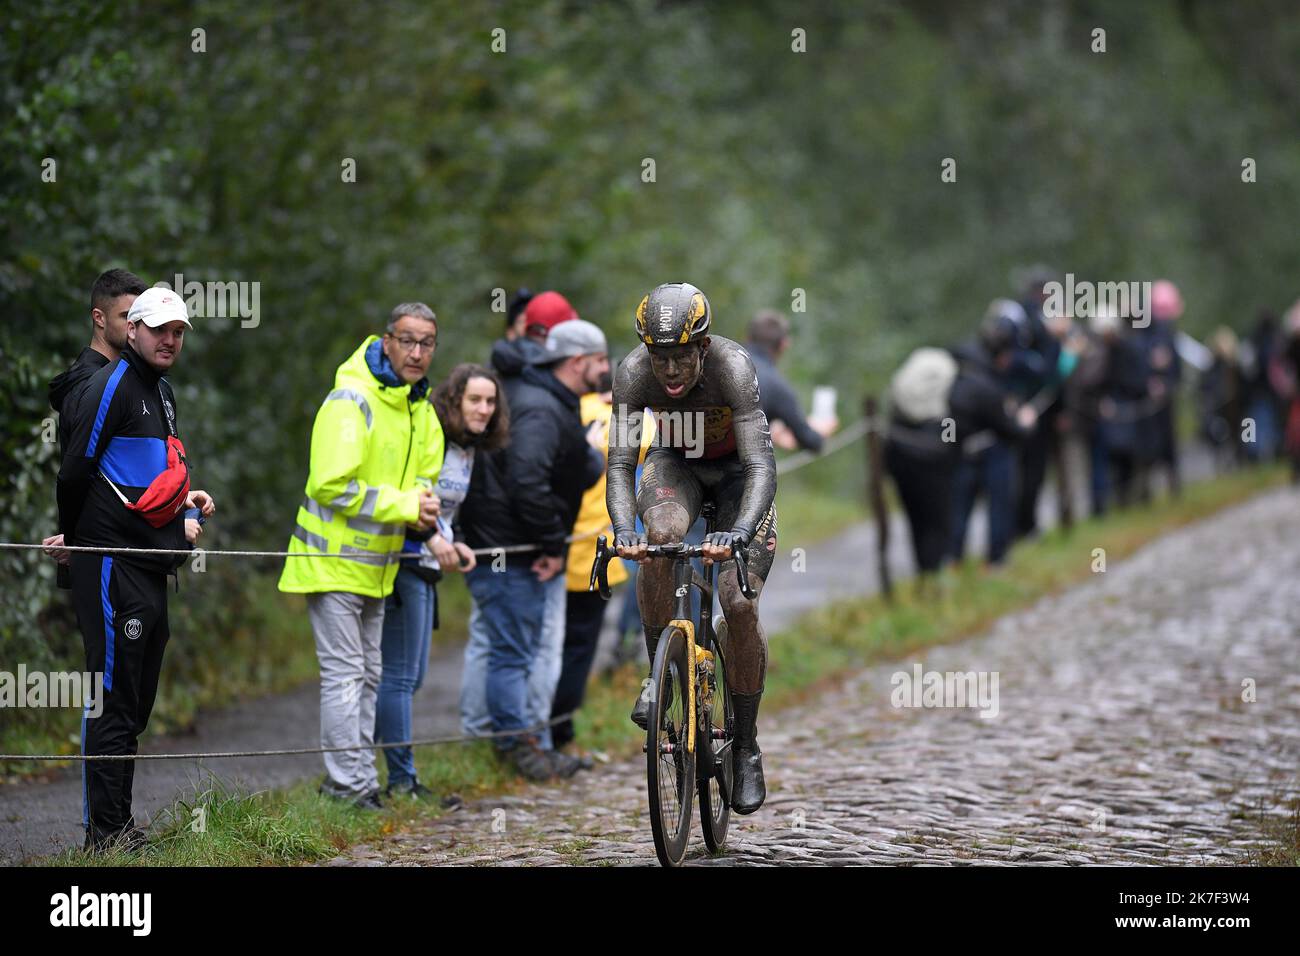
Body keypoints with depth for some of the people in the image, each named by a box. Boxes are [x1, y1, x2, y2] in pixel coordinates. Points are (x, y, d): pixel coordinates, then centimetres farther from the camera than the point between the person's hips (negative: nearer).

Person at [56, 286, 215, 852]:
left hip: (152, 567, 9)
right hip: (112, 565, -9)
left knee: (137, 703, 12)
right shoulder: (111, 386, -11)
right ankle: (103, 829, -6)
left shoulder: (162, 391, 19)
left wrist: (183, 494, 13)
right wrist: (76, 538, -2)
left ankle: (118, 823, 19)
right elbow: (75, 471, -12)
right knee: (113, 700, -8)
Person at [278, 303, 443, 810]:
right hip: (333, 560, -9)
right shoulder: (352, 401, -19)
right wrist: (404, 505, -22)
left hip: (375, 566, 9)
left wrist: (422, 506, -8)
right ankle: (348, 782, -6)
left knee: (368, 675, 13)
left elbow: (425, 479, 17)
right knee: (344, 673, -9)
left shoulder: (421, 411, 9)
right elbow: (332, 484, -25)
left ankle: (357, 779, 21)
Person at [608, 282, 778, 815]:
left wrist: (741, 531, -59)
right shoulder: (633, 372, -28)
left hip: (736, 467, -2)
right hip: (675, 461, 2)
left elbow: (761, 464, -42)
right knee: (659, 536, -34)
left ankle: (746, 747, 1)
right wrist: (623, 528, -51)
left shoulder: (732, 366, -35)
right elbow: (620, 462, -32)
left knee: (740, 605, -15)